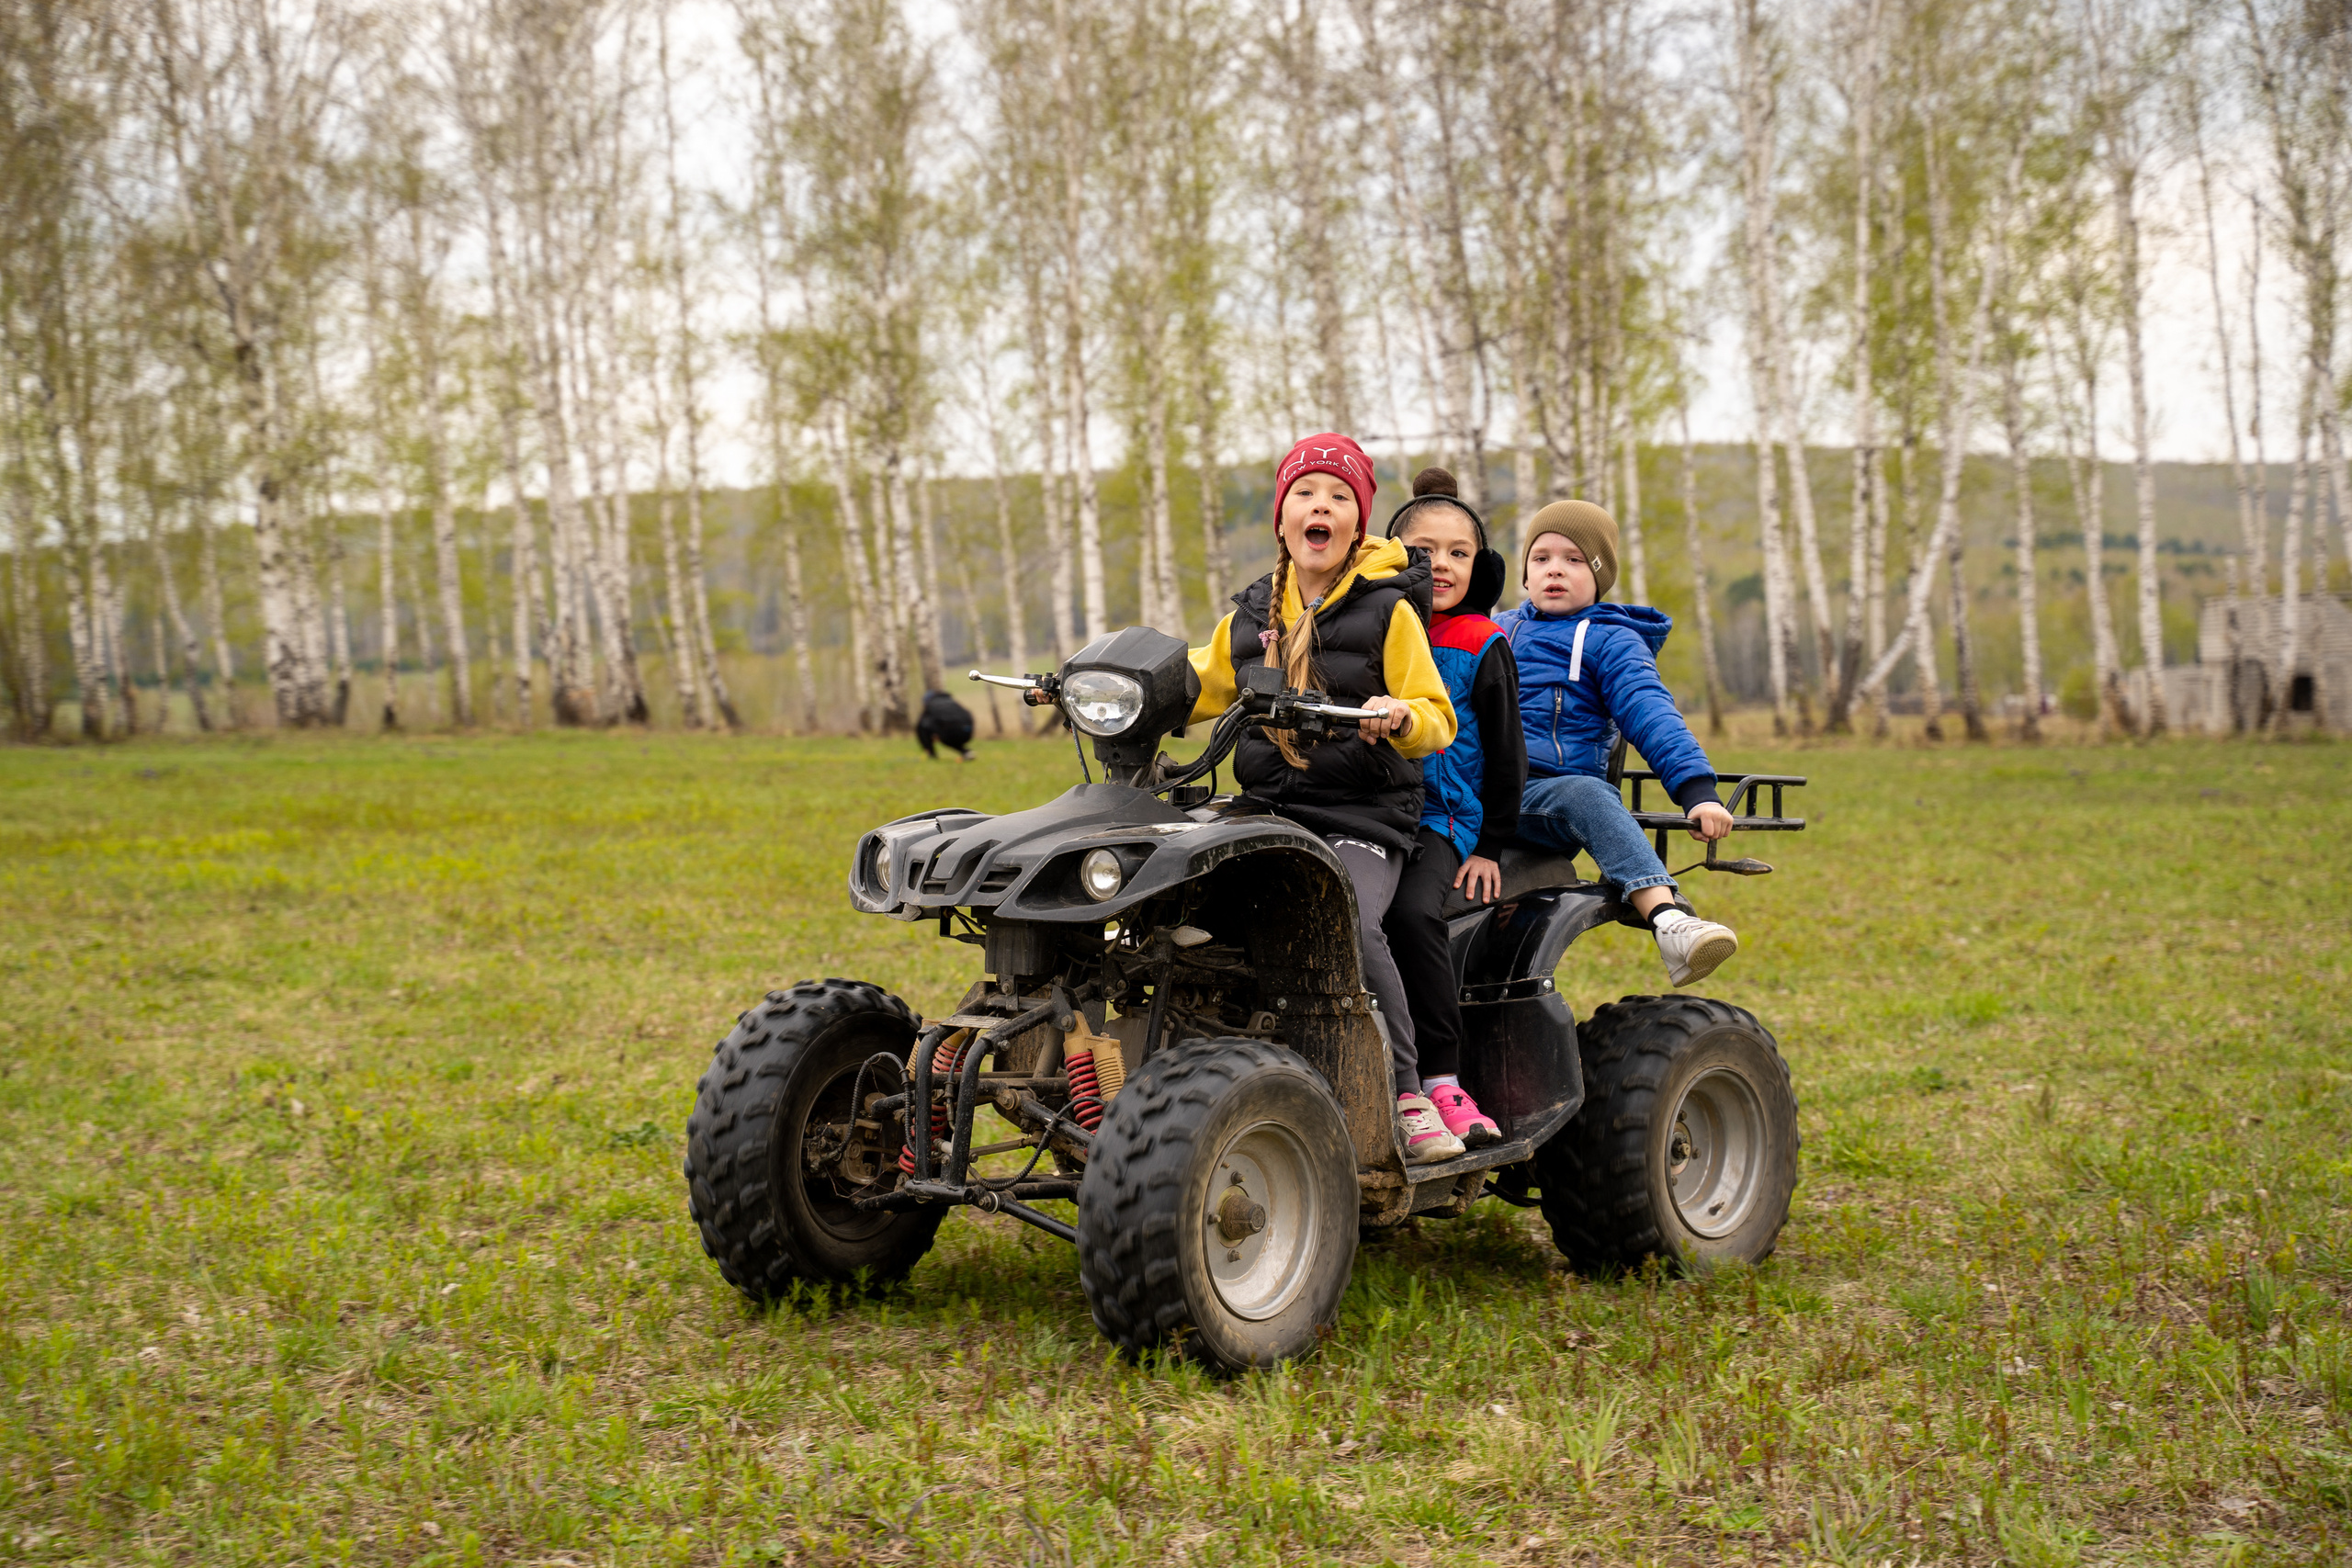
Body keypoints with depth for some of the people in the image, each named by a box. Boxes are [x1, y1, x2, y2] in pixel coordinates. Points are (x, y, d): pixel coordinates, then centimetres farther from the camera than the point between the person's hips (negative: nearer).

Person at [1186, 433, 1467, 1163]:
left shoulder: (1387, 610, 8)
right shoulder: (1250, 615, 21)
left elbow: (1437, 721, 6)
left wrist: (1400, 716, -18)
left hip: (1361, 819, -4)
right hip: (1267, 812, 4)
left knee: (1350, 924, -33)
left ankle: (1407, 1096, -21)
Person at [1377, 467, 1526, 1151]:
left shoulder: (1482, 647, 7)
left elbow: (1506, 752, 8)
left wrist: (1490, 846, 4)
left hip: (1438, 818, -2)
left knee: (1412, 911, -32)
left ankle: (1440, 1078, -24)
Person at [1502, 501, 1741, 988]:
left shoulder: (1610, 642, 11)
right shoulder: (1497, 632, 25)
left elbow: (1651, 715, -3)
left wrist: (1697, 790, -17)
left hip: (1544, 795, -4)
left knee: (1583, 794, -36)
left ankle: (1668, 921, -53)